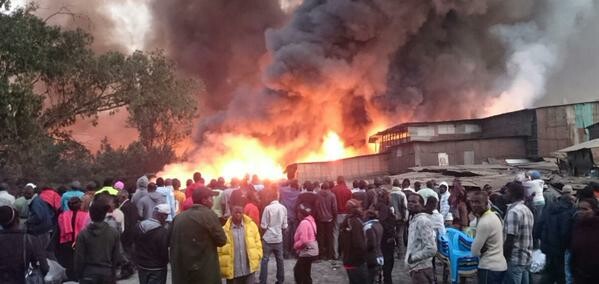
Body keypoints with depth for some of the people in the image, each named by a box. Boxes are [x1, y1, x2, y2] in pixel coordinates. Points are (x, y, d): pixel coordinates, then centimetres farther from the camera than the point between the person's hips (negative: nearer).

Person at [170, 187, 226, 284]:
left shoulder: (179, 218, 9)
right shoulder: (208, 215, -9)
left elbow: (173, 244, 15)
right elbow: (222, 240, -4)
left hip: (181, 273, 6)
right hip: (205, 273, -6)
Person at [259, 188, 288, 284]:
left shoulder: (268, 208, -15)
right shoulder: (283, 208, -5)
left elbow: (263, 226, -12)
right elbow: (285, 226, 1)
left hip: (268, 238, -3)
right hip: (278, 238, 4)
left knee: (265, 260, 3)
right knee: (280, 259, 14)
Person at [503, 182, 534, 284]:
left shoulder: (513, 211, -17)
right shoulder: (527, 210, 14)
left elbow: (510, 240, -20)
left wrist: (503, 258, -12)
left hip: (515, 260, -9)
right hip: (526, 258, 9)